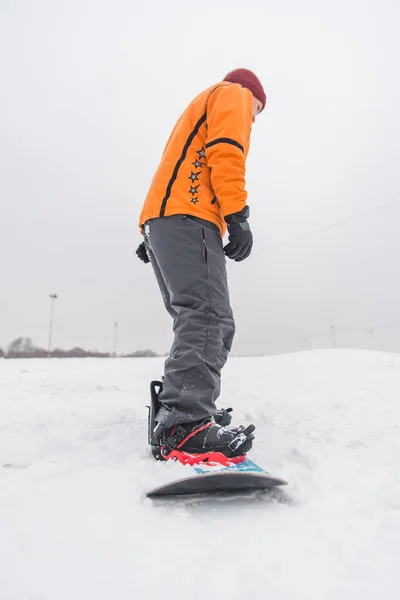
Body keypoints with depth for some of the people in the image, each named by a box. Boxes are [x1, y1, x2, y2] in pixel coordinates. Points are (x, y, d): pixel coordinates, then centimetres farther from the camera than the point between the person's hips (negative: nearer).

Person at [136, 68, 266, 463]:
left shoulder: (199, 111, 42)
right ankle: (187, 423, -30)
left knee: (199, 323, 6)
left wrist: (155, 238, 23)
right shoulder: (232, 94, 16)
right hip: (188, 219, -10)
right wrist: (237, 216, -17)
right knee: (208, 317, -22)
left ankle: (179, 409, 6)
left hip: (159, 222, 10)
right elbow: (226, 152, -7)